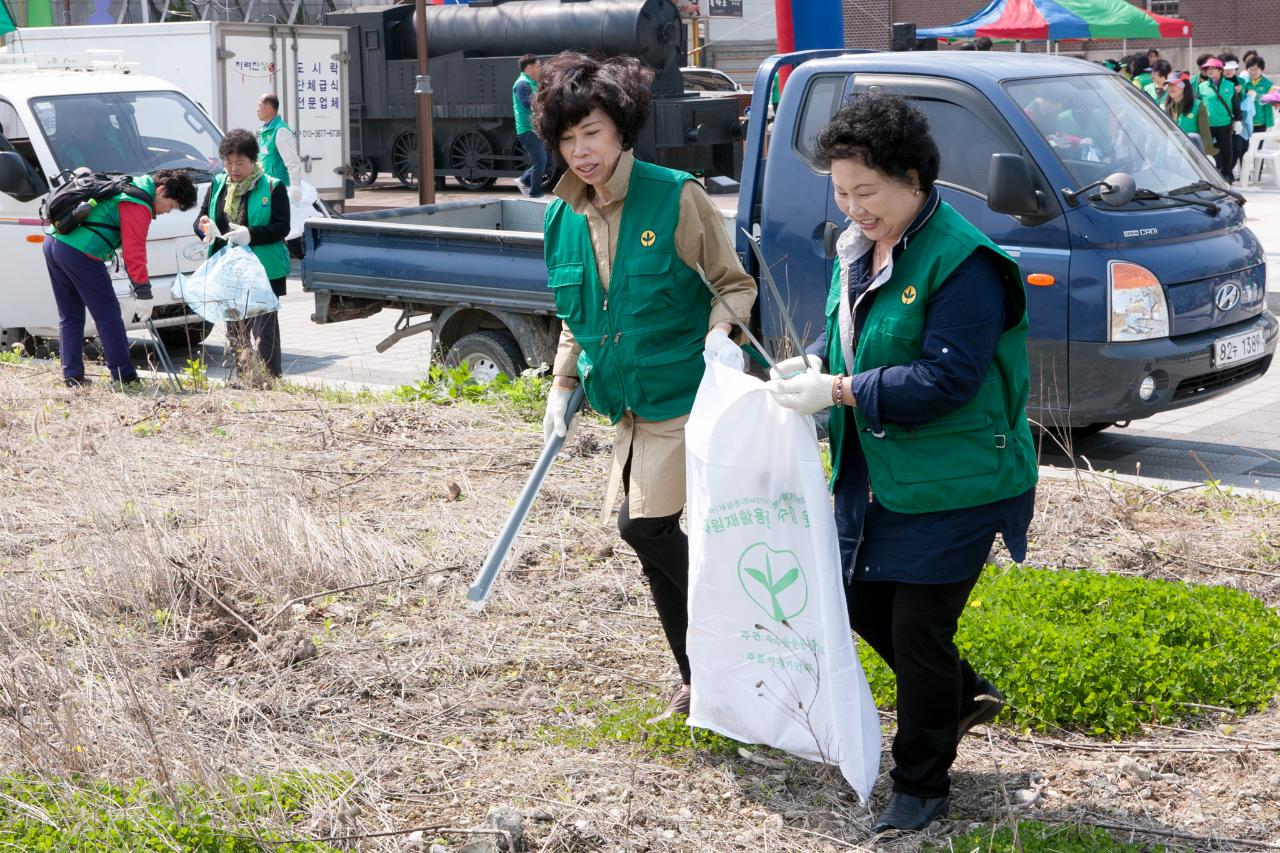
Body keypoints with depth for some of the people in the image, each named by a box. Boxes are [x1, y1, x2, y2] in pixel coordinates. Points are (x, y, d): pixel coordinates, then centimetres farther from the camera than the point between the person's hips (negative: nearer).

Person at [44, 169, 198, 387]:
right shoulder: (138, 205, -9)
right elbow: (134, 250, -14)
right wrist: (143, 292, -12)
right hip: (79, 252, -10)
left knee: (70, 316, 14)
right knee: (108, 314, -2)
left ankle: (72, 376, 15)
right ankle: (124, 376, 2)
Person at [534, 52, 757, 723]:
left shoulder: (674, 196, -13)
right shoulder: (564, 219, 6)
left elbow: (734, 283, -5)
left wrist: (719, 330, -24)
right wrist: (561, 388, 9)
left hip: (683, 396, -7)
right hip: (627, 407, 7)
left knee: (644, 524, -15)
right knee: (651, 538, 10)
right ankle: (698, 681, 24)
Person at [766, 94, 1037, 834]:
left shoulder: (961, 263, -21)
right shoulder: (858, 247, 6)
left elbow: (946, 379, -26)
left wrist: (838, 391, -24)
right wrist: (811, 365, -2)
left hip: (952, 486, -9)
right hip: (873, 474, 9)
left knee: (919, 630, -2)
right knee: (863, 603, 16)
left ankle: (922, 785, 18)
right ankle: (967, 696, 41)